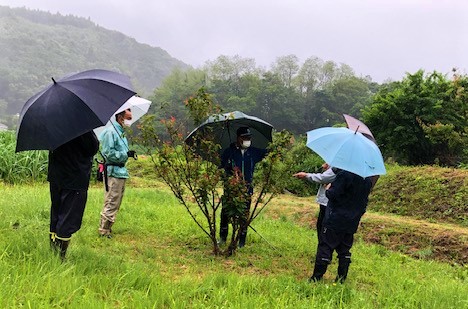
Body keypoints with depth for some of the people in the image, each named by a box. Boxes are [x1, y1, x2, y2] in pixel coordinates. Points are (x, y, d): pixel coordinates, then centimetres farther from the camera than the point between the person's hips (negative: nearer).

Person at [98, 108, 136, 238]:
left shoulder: (121, 132, 18)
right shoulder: (110, 131, -12)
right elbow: (108, 153, -19)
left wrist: (129, 153, 8)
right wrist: (125, 154, -16)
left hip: (121, 171, 10)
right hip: (113, 172, -10)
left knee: (116, 203, 14)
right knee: (111, 203, -6)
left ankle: (108, 228, 24)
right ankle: (104, 231, 3)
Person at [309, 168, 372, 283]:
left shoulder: (344, 174, -19)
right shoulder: (368, 179, 7)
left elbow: (333, 195, -20)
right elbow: (364, 201, 15)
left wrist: (328, 190, 0)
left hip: (336, 219, -7)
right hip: (352, 223, 7)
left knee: (325, 247, 0)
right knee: (344, 250, 15)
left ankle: (316, 278, 4)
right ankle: (341, 279, 19)